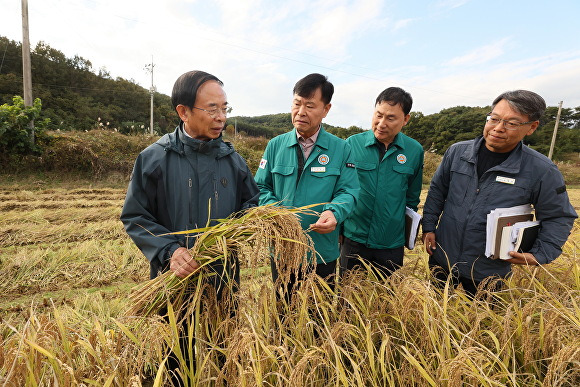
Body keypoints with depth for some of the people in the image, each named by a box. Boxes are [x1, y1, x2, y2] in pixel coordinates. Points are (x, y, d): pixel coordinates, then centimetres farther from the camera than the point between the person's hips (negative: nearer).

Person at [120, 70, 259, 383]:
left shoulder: (231, 158, 0)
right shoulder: (154, 158, -8)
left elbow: (251, 203, 7)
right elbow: (134, 217, -7)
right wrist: (168, 251, -21)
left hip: (224, 278, 3)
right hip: (174, 279, -2)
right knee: (176, 360, 19)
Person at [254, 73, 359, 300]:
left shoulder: (341, 149, -3)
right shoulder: (276, 145, 1)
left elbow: (348, 191, -6)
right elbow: (261, 187, 1)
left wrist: (334, 212, -26)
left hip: (323, 252, -1)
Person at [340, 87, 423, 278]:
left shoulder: (415, 151, -2)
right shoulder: (352, 144, -7)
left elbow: (412, 198, 10)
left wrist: (408, 233, 14)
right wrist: (339, 227, 2)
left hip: (392, 244, 1)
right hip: (353, 240, -1)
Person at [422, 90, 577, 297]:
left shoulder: (543, 171, -10)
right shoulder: (457, 152, -6)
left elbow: (558, 217, 2)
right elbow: (437, 191, 3)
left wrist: (540, 255, -7)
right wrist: (428, 227, 0)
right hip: (442, 258, 2)